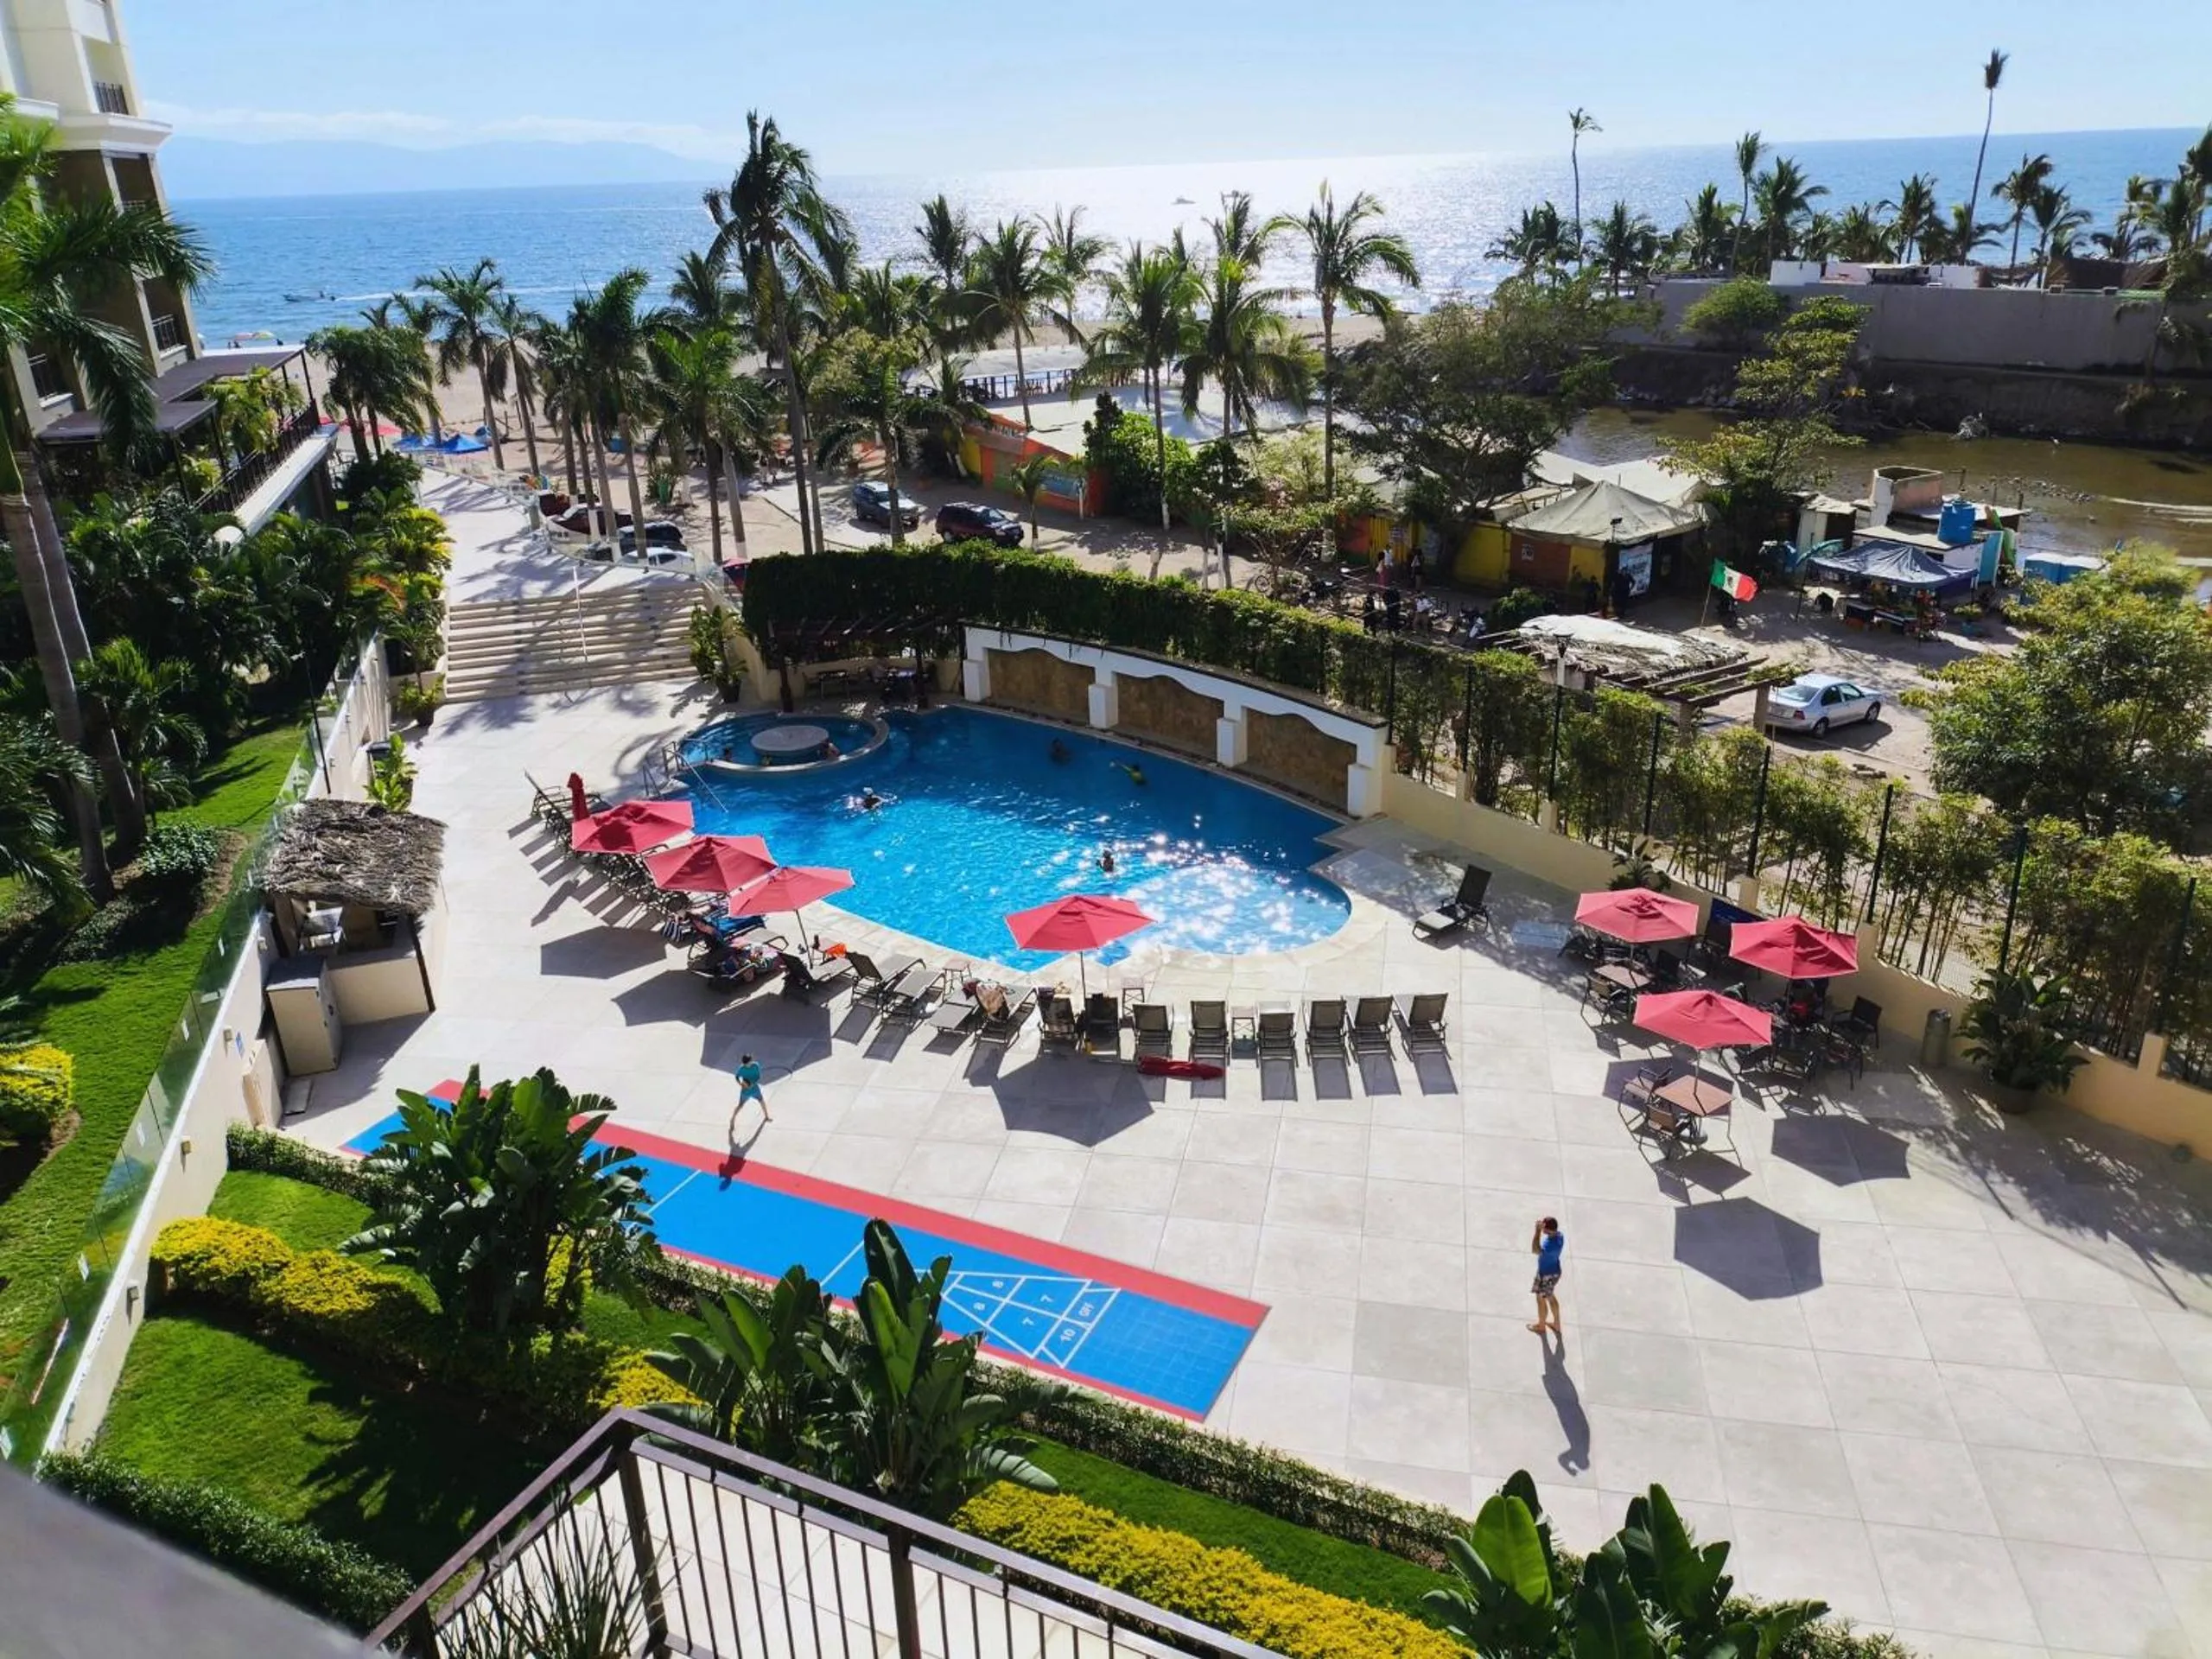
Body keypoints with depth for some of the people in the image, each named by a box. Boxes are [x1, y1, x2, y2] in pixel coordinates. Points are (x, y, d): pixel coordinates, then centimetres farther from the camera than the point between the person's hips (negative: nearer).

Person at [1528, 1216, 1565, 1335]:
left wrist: (1538, 1231, -55)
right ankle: (1557, 1325, 44)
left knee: (1541, 1299, 16)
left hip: (1547, 1275, -9)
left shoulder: (1552, 1244, -39)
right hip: (1554, 1271, 9)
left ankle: (1540, 1326, 39)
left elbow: (1535, 1251, -55)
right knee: (1551, 1297, 28)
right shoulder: (1559, 1235, -10)